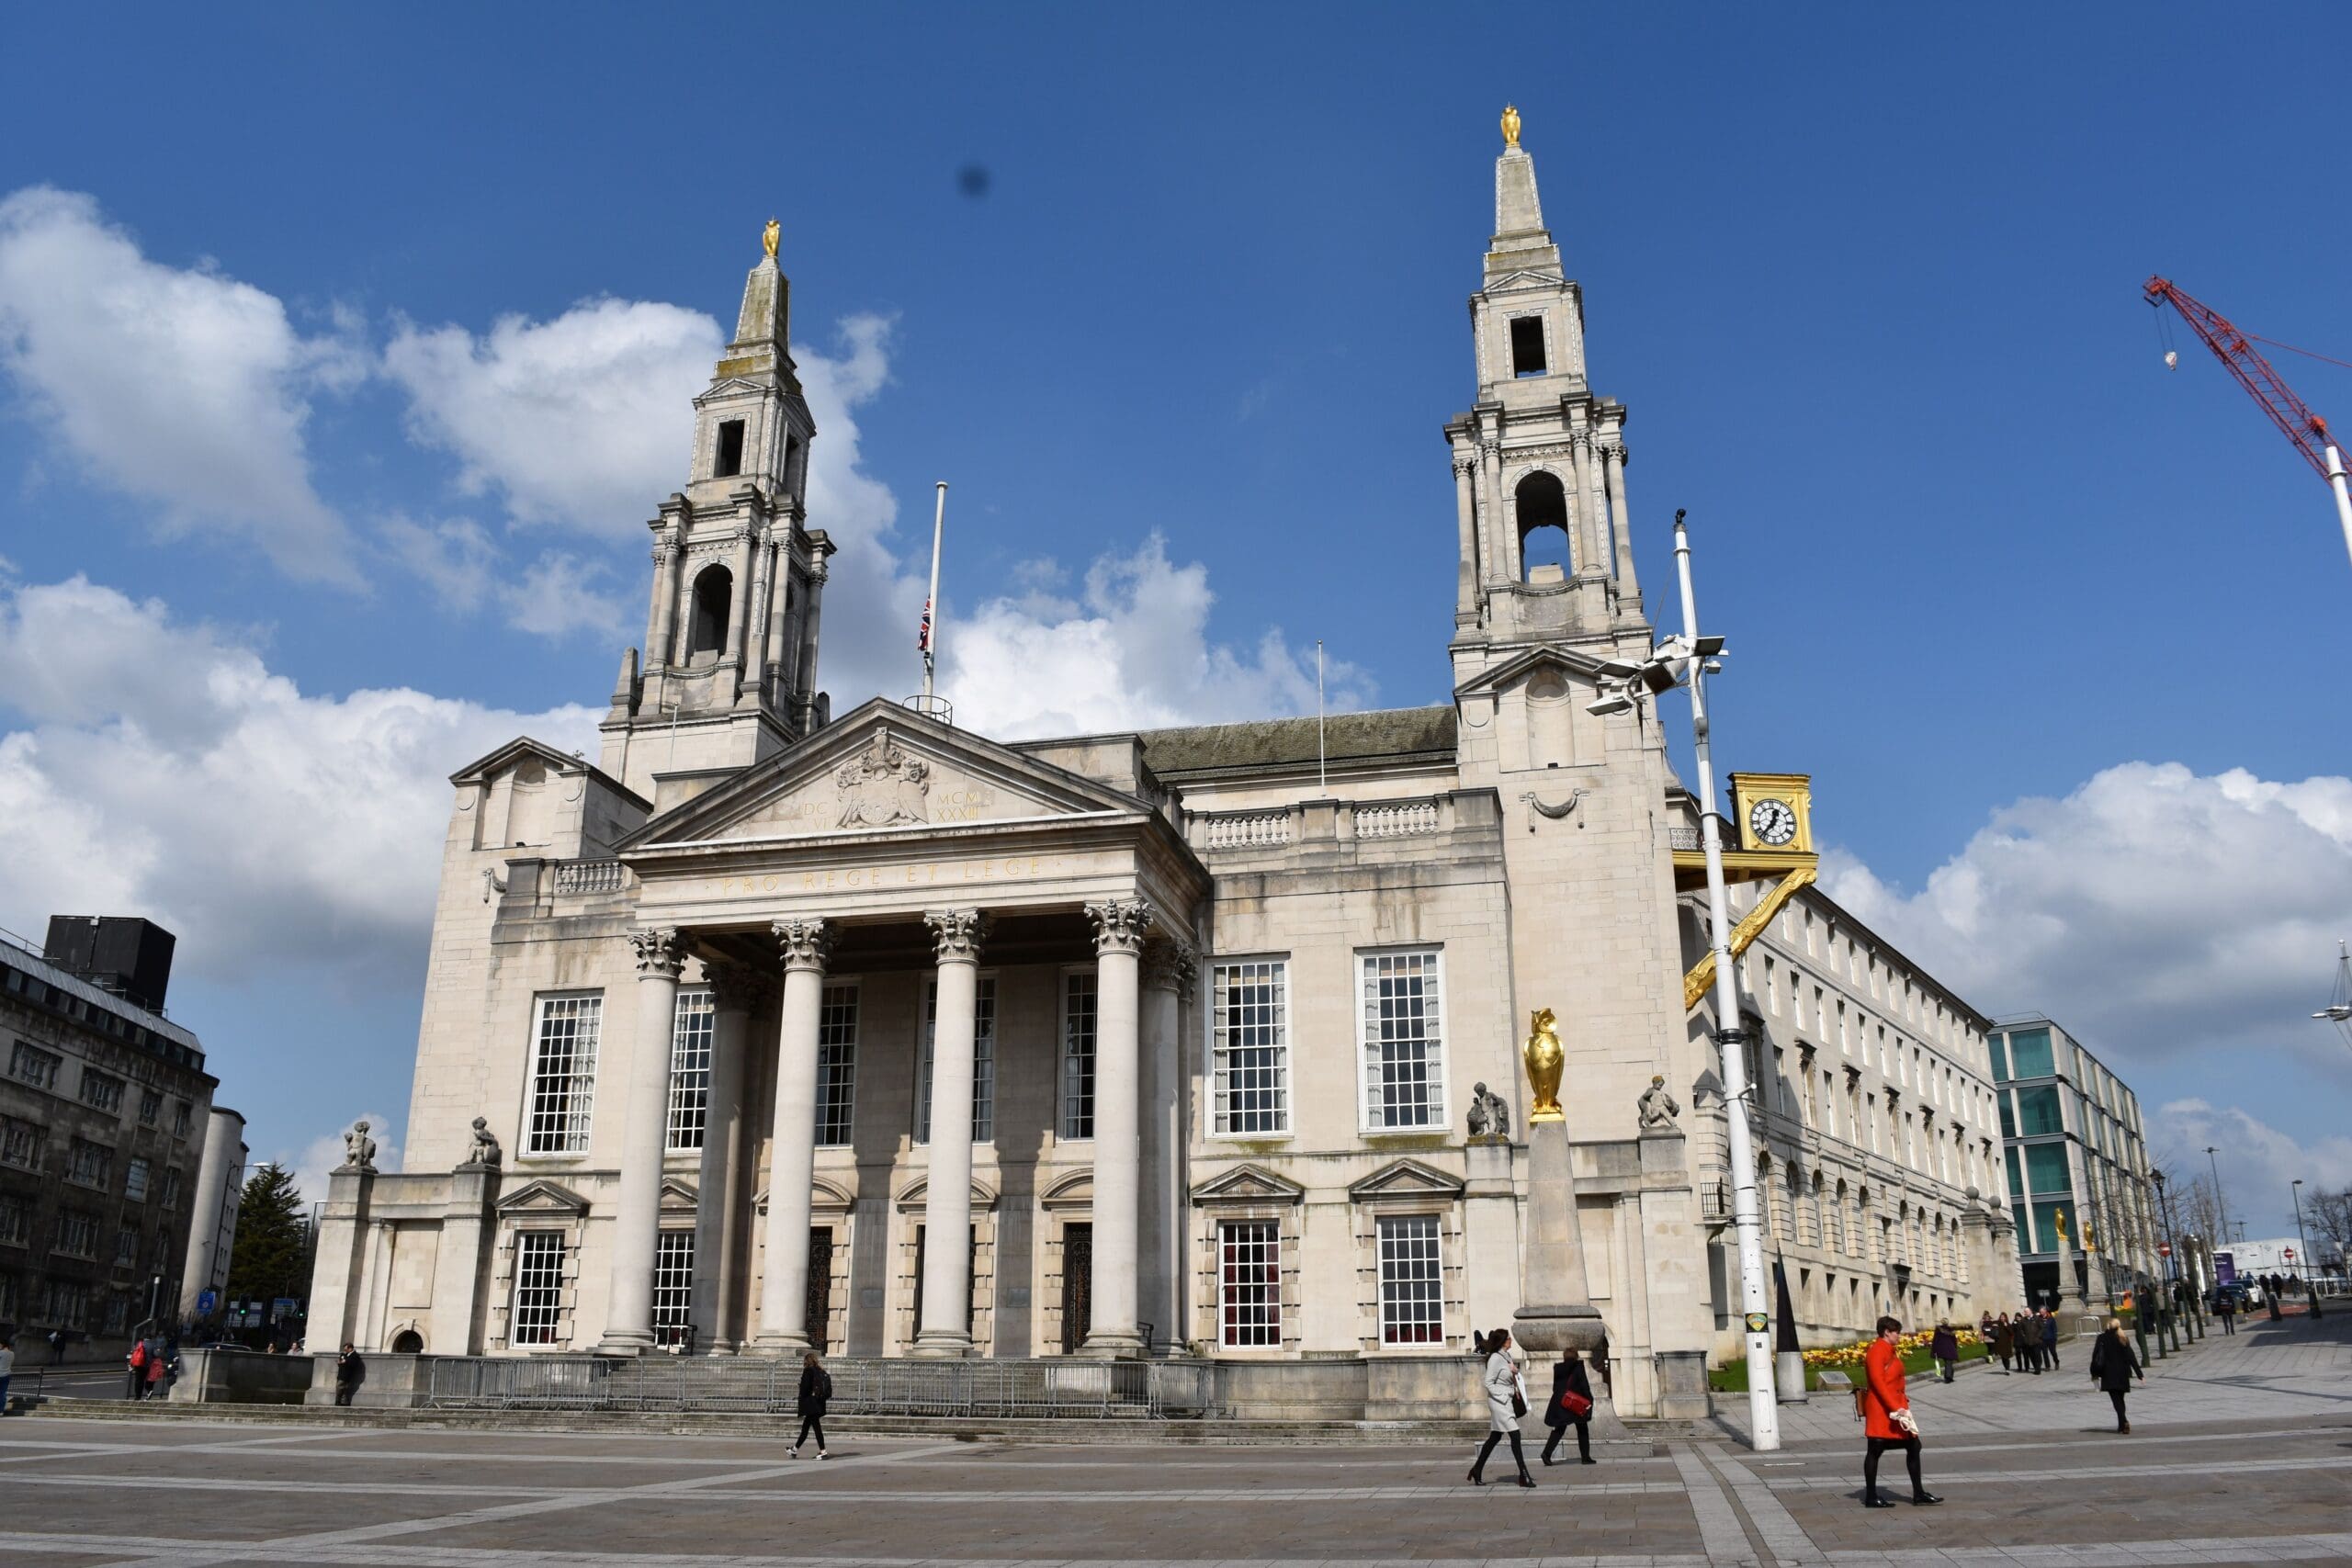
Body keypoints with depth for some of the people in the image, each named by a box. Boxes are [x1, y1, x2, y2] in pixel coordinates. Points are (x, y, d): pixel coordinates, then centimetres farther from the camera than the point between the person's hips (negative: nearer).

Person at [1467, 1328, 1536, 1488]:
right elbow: (1488, 1382, -16)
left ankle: (1477, 1470, 23)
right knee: (1515, 1435, -10)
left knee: (1495, 1438, 14)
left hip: (1507, 1401, 9)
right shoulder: (1495, 1358, -16)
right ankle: (1523, 1475, -7)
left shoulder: (1506, 1356, 10)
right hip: (1499, 1402, -9)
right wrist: (1503, 1396, -18)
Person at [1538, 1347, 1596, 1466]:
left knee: (1559, 1430, 8)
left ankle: (1547, 1453, -7)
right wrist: (1589, 1400, -7)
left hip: (1560, 1403, 4)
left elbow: (1555, 1387, 9)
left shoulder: (1558, 1368, 5)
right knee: (1582, 1430, 12)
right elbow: (1584, 1384, -10)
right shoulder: (1578, 1366, -7)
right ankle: (1585, 1457, 12)